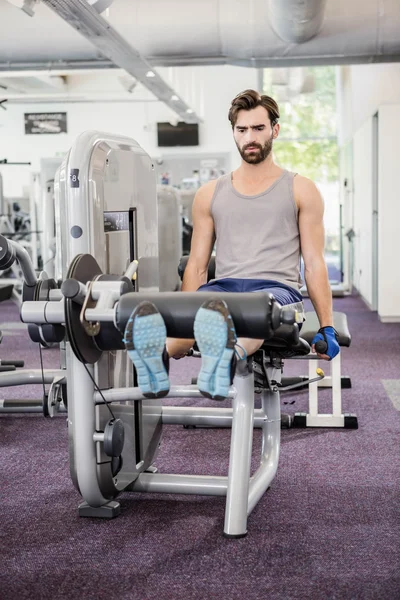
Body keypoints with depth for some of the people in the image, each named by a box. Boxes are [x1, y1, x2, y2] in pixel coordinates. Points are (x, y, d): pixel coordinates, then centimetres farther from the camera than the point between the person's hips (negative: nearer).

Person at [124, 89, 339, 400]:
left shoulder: (301, 190, 15)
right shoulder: (210, 194, 21)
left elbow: (314, 263, 10)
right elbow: (197, 264, 19)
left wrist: (327, 328, 2)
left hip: (277, 288, -2)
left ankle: (227, 360, -71)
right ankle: (159, 358, -65)